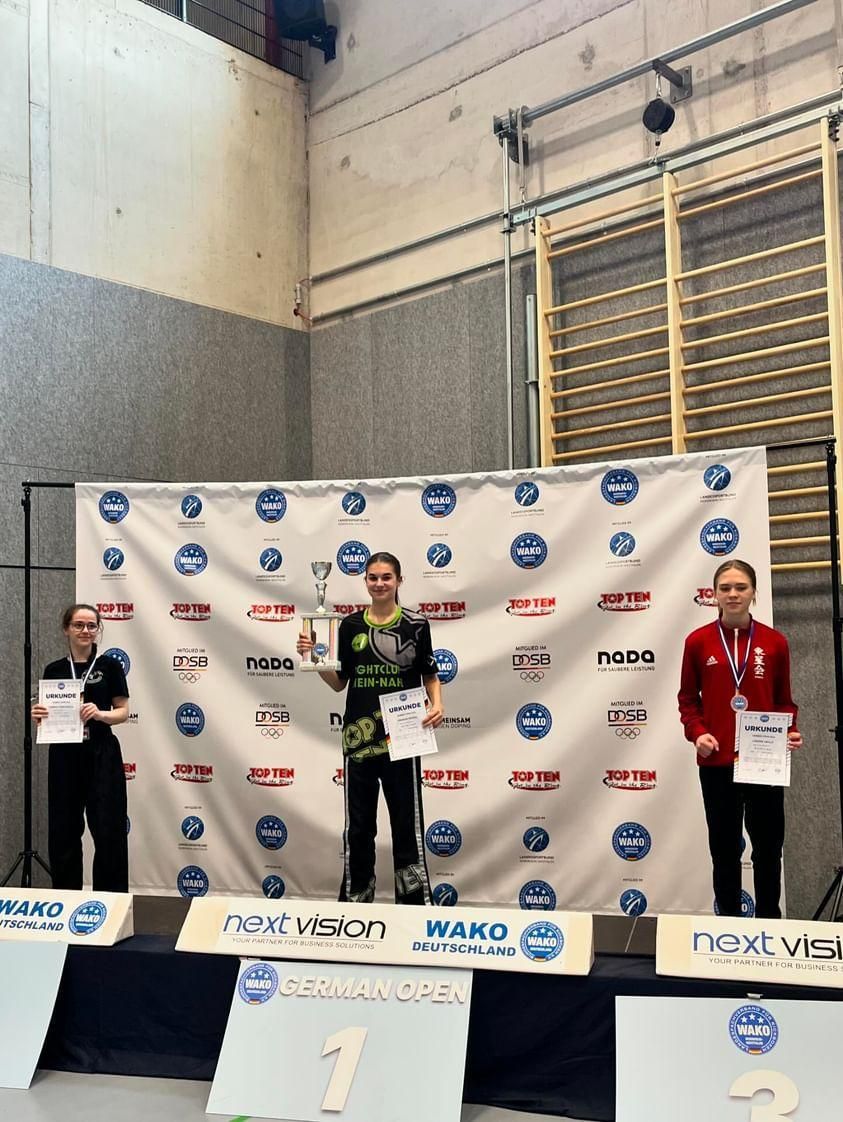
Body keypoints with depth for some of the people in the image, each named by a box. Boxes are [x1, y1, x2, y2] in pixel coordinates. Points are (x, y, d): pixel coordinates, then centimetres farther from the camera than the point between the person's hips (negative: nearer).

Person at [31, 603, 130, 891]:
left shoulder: (109, 666, 0)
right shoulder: (54, 670, 8)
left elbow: (123, 711, 0)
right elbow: (47, 715, 11)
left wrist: (99, 714, -20)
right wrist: (38, 716, -11)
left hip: (101, 755, -3)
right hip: (64, 757, 3)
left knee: (109, 832, -2)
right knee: (63, 832, 7)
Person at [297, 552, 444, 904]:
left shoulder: (415, 624, 0)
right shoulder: (350, 625, 6)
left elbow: (430, 676, 6)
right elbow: (339, 682, 9)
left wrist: (436, 705, -12)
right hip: (359, 736, 3)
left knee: (407, 822, 2)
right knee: (358, 824, 11)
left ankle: (416, 903, 11)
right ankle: (355, 902, 24)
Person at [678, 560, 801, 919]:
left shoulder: (775, 643, 2)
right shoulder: (698, 641, 0)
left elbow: (784, 701, 8)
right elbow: (688, 699, 5)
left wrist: (789, 731, -9)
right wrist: (697, 733, -11)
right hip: (717, 761, 0)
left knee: (768, 844, 9)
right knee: (724, 846, 9)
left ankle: (768, 920, 22)